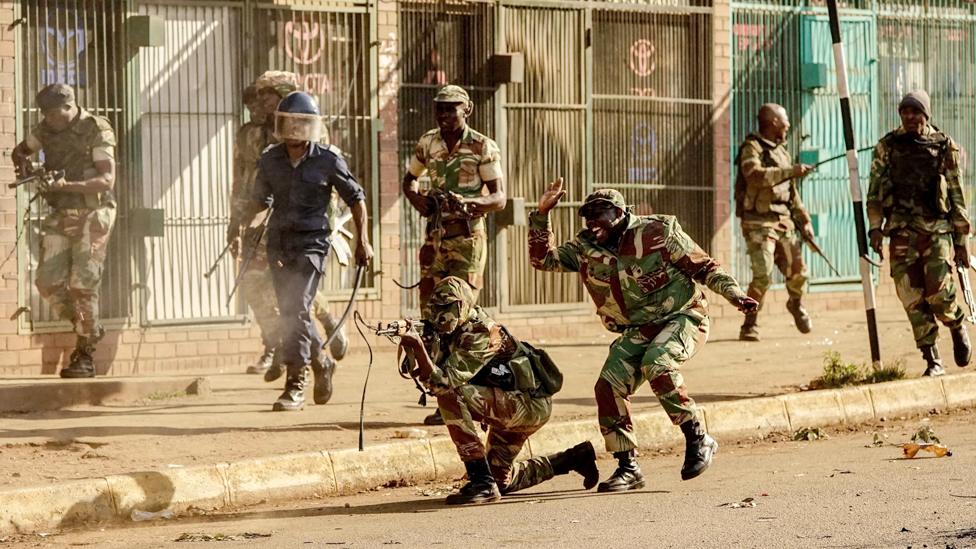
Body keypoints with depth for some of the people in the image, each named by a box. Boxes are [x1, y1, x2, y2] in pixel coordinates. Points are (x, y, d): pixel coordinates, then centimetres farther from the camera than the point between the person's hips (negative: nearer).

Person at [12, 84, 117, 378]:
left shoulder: (97, 130, -12)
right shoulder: (46, 129, 5)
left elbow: (107, 180, -18)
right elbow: (20, 151, 23)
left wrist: (69, 186, -29)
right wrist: (23, 165, -1)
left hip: (91, 214, -6)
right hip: (60, 215, 6)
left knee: (83, 285, -10)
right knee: (49, 282, -3)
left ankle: (85, 356, -2)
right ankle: (88, 329, 19)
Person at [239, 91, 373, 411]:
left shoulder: (328, 160, -6)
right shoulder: (270, 160, 5)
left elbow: (355, 198, 5)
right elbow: (260, 199, 20)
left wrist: (362, 240, 2)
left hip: (312, 243, -5)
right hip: (278, 241, 5)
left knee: (295, 309, -17)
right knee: (291, 313, 9)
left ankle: (295, 386, -14)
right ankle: (320, 362, 35)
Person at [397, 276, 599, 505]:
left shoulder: (479, 335, -24)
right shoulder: (453, 331, 4)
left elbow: (442, 382, -32)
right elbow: (434, 373, 6)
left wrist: (419, 348, -41)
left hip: (530, 404, -10)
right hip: (510, 408, 10)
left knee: (451, 395, -28)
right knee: (500, 480, 20)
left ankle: (481, 482, -24)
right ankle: (574, 458, 36)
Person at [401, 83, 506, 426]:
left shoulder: (483, 148, -6)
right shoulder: (428, 144, 9)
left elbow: (499, 199, -8)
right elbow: (409, 180, 23)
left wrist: (468, 202, -27)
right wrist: (417, 200, 1)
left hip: (467, 240, -5)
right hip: (435, 239, 6)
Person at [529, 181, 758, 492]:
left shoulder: (657, 233, -11)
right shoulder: (585, 248, 4)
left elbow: (703, 266, -6)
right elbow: (543, 259, 2)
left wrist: (734, 294, -16)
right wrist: (541, 215, -8)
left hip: (682, 317, -6)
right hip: (637, 331, 6)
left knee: (657, 364, -34)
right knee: (609, 385, -13)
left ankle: (698, 440, -20)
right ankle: (627, 468, -2)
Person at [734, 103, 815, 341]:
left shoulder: (782, 151, 18)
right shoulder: (752, 149, -7)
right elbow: (755, 176, -27)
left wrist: (804, 220, 20)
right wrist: (791, 171, -26)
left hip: (784, 221, 7)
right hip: (759, 222, -7)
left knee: (797, 272, 7)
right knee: (763, 275, -19)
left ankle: (796, 305, 39)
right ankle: (750, 324, -6)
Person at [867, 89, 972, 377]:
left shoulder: (944, 147, 5)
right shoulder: (888, 146, 8)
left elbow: (957, 196, 7)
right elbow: (874, 191, 9)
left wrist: (962, 240, 6)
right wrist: (875, 228, -2)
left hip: (937, 229, -2)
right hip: (902, 232, 2)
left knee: (939, 293, -15)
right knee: (913, 299, -3)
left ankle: (957, 327, 18)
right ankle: (933, 361, 5)